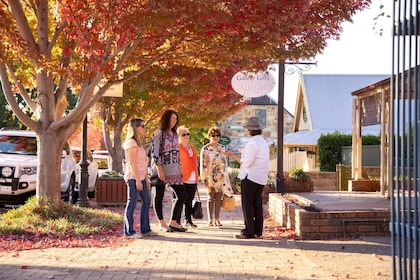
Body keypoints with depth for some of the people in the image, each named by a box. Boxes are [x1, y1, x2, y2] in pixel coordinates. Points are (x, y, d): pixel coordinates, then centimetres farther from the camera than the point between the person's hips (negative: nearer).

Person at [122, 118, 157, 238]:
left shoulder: (139, 143, 18)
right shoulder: (131, 143, -12)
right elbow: (132, 163, -18)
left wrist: (146, 178, 16)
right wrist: (137, 180, -20)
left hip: (140, 177, 10)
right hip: (133, 177, -10)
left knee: (146, 201, 14)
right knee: (132, 203, -5)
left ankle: (145, 229, 23)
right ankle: (129, 232, 1)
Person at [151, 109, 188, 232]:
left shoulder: (174, 134, 18)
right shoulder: (159, 132, -5)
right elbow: (155, 151, -12)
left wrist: (180, 169, 17)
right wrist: (159, 169, -18)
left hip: (175, 169, 7)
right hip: (165, 168, -7)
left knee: (178, 196, 2)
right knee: (182, 195, -10)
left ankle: (175, 223, 8)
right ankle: (173, 222, -1)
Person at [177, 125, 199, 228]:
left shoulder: (192, 148, 19)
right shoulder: (177, 147, -3)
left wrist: (196, 177, 20)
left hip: (192, 180, 6)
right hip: (182, 179, -6)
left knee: (189, 200, 11)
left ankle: (188, 220, 18)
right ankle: (177, 221, 0)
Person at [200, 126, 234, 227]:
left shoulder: (222, 148, 11)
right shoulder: (205, 149, -3)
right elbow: (203, 165, -5)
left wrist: (226, 177, 13)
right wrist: (204, 178, -10)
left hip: (221, 177, 4)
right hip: (211, 177, -4)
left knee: (219, 198, 4)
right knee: (211, 198, 2)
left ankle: (217, 219, 8)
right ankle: (210, 220, 8)